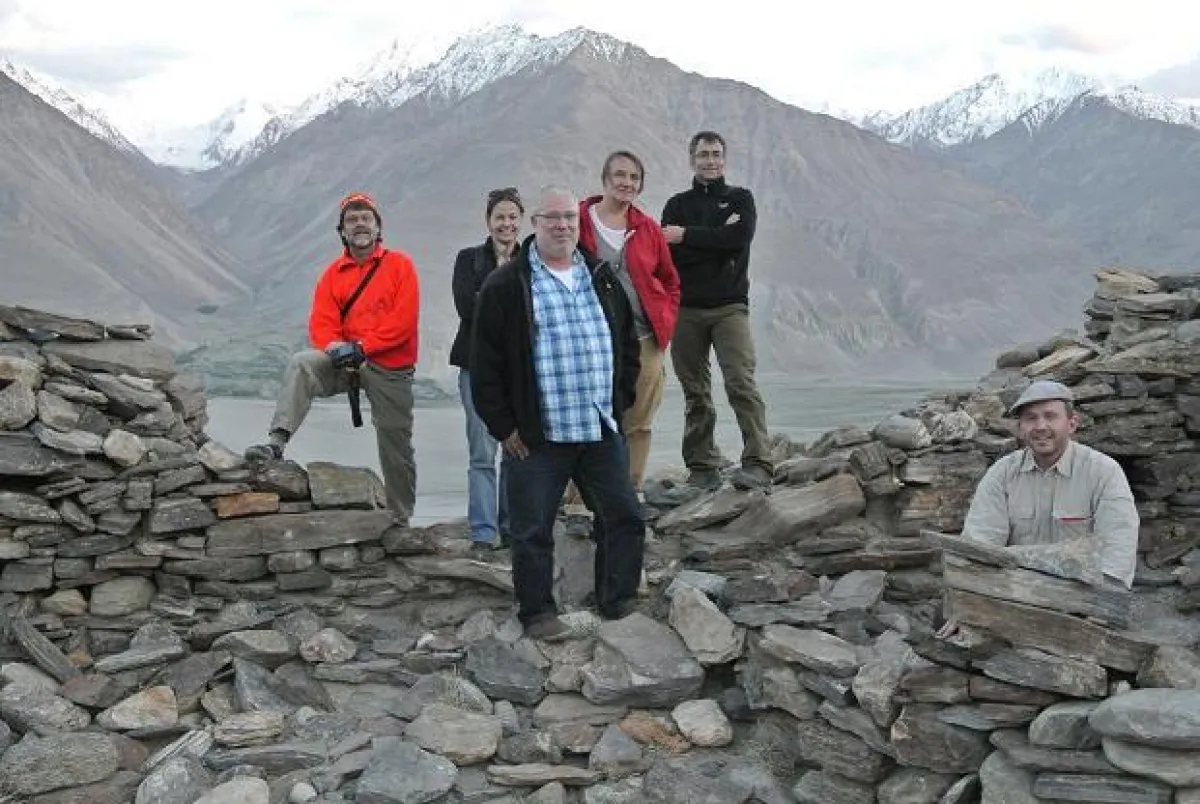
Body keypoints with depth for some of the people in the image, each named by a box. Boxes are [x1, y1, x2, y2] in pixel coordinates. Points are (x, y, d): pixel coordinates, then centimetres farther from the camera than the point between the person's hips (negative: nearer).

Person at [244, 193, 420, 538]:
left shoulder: (399, 264, -1)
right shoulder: (334, 273, 8)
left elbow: (404, 319, -12)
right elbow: (321, 323, 0)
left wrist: (361, 347, -17)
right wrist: (335, 348, -22)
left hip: (390, 368, -2)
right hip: (345, 362, 2)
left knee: (395, 445, 4)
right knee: (300, 364, -25)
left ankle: (400, 519, 17)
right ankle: (277, 442, -30)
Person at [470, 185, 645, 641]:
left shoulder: (603, 278, 11)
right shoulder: (505, 286, -5)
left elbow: (628, 344, 19)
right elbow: (485, 364, -6)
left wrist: (621, 402, 11)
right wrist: (504, 427, -8)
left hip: (603, 432, 4)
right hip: (536, 437, -4)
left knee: (624, 518, 9)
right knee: (532, 531, 3)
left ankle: (619, 605, 24)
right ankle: (537, 613, 19)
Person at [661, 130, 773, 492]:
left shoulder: (740, 198, 11)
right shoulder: (677, 204, 14)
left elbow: (739, 237, -10)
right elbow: (669, 254, -4)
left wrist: (687, 235, -6)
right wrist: (717, 239, -9)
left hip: (729, 306, -2)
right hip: (686, 309, 2)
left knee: (741, 383, -16)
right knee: (695, 393, 5)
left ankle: (759, 463, -18)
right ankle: (702, 468, 11)